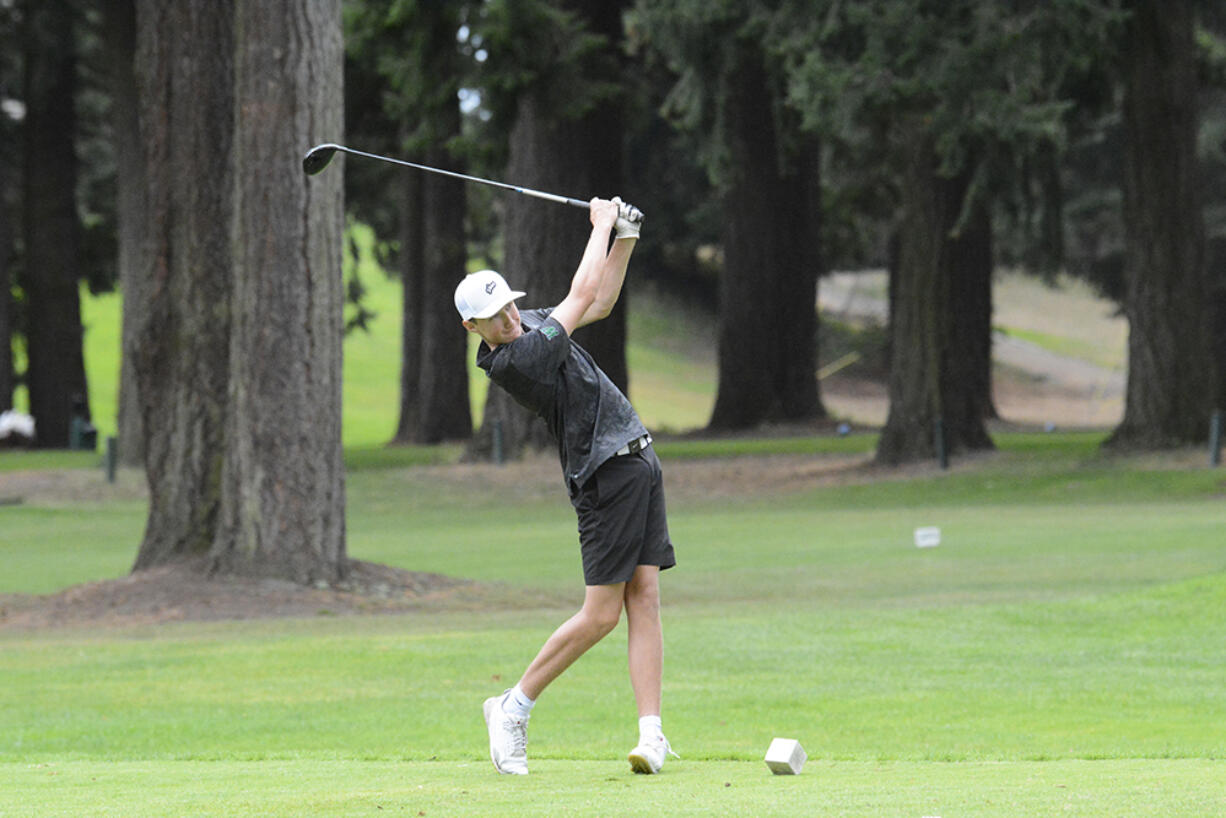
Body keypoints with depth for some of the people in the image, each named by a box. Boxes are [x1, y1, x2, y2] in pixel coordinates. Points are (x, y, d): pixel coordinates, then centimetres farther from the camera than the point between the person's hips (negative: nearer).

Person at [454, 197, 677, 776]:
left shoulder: (529, 325, 10)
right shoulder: (513, 360, -19)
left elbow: (600, 303, 25)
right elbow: (583, 295, -14)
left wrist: (624, 239, 12)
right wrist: (601, 224, 0)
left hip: (639, 462, 9)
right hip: (606, 476, -9)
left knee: (644, 598, 0)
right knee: (601, 614, -8)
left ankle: (652, 732, -5)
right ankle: (514, 708, 7)